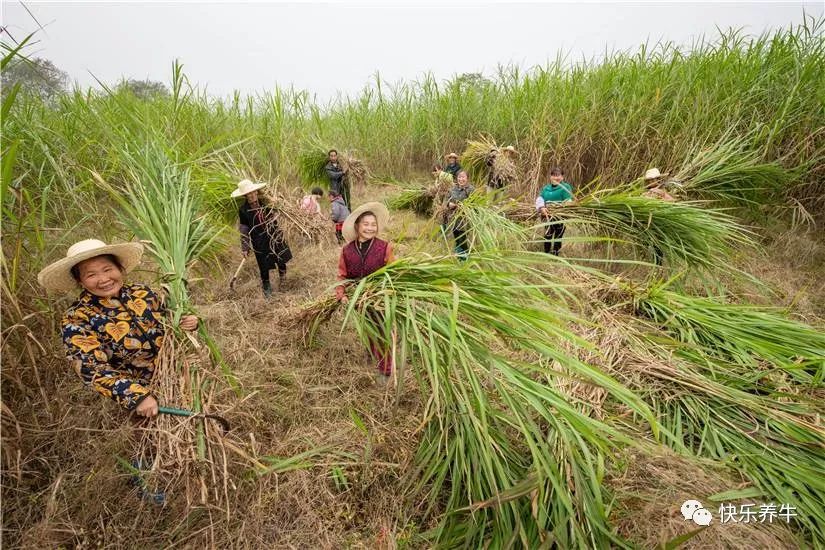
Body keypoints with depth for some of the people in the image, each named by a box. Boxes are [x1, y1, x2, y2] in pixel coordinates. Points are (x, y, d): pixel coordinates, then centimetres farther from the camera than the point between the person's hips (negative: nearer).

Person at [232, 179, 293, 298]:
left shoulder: (265, 202, -3)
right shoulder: (243, 210, -10)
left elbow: (274, 216, 11)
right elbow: (243, 230, -4)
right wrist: (245, 248, -3)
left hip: (275, 236, 3)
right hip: (259, 242, -3)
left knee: (281, 261, 10)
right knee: (264, 267, 5)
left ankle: (282, 280, 37)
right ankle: (267, 289, 26)